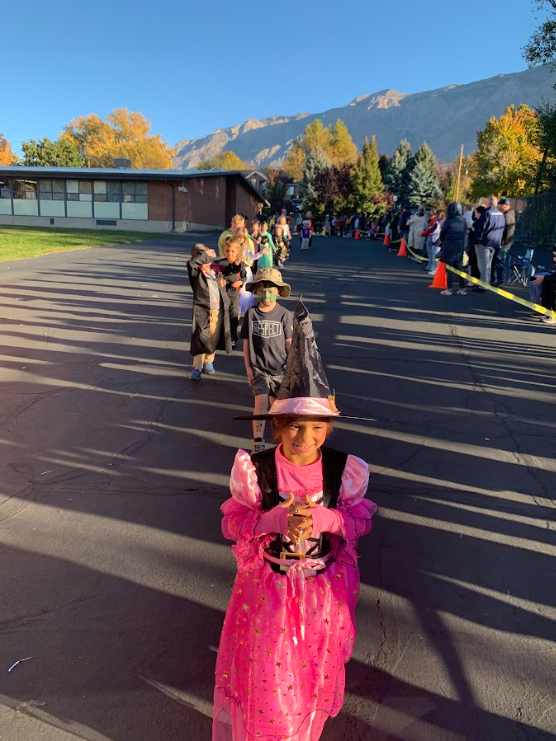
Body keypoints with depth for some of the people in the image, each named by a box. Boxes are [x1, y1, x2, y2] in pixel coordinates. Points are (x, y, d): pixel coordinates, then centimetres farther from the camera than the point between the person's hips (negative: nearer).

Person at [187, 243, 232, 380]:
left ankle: (208, 362, 29)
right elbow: (191, 263, -25)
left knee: (214, 338, 11)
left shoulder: (216, 271, 10)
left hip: (218, 311, 4)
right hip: (202, 311, -4)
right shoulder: (196, 273, -4)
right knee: (200, 338, -8)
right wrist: (205, 254, -17)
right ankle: (197, 368, -5)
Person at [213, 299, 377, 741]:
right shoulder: (255, 469, -19)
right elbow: (233, 522, -12)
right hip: (268, 585, -1)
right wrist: (276, 519, -30)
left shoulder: (344, 470, -16)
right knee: (265, 670, 13)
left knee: (316, 665, 22)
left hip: (326, 587, 2)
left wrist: (323, 518, -27)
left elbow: (361, 518, -7)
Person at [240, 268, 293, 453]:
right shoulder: (251, 313, -2)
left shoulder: (284, 315, -4)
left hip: (280, 368, 1)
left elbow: (289, 341, 2)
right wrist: (248, 367, 1)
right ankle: (257, 441, -3)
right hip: (258, 368, -1)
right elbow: (246, 342, 2)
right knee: (261, 402, -13)